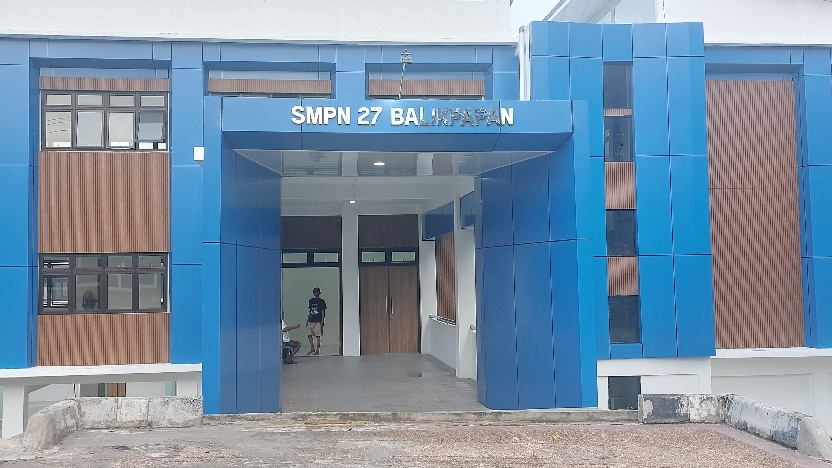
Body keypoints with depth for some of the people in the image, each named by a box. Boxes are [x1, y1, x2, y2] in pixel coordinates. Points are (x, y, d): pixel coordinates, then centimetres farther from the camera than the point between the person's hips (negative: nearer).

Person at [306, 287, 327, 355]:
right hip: (311, 321, 5)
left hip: (318, 321, -5)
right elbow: (310, 311, 17)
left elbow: (323, 312, -2)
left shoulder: (322, 301, -2)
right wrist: (307, 320, 13)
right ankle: (312, 349, 18)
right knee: (309, 335, 5)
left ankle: (317, 350, 4)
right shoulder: (311, 301, 12)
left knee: (317, 336, -2)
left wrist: (322, 322, -8)